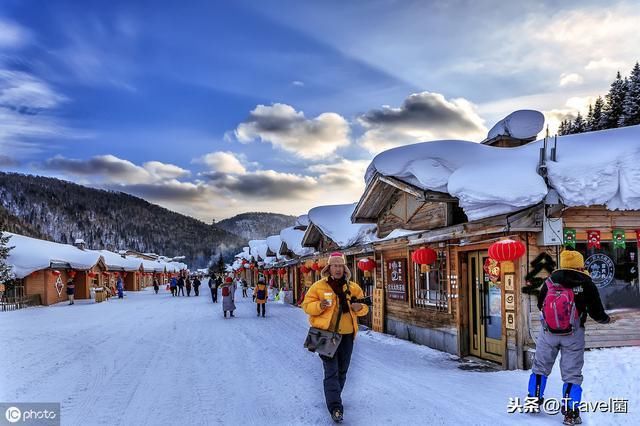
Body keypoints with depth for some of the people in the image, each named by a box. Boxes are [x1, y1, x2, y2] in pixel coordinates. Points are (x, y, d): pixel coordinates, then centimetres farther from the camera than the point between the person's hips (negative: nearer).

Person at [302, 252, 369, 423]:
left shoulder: (352, 287, 5)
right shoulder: (319, 286, -5)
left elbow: (365, 306, 11)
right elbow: (307, 305, -1)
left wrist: (359, 307, -12)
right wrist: (319, 305, -21)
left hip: (347, 334, 5)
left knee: (342, 370, 17)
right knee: (331, 371, -10)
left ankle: (333, 398, 38)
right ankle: (335, 407, -10)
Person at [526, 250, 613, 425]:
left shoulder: (549, 281, -4)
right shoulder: (586, 285, -10)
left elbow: (540, 305, 8)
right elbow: (597, 312, -4)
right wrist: (607, 319, 19)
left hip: (548, 333, 2)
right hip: (573, 336, -2)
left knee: (540, 366, 18)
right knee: (572, 374, 8)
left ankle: (534, 400, 28)